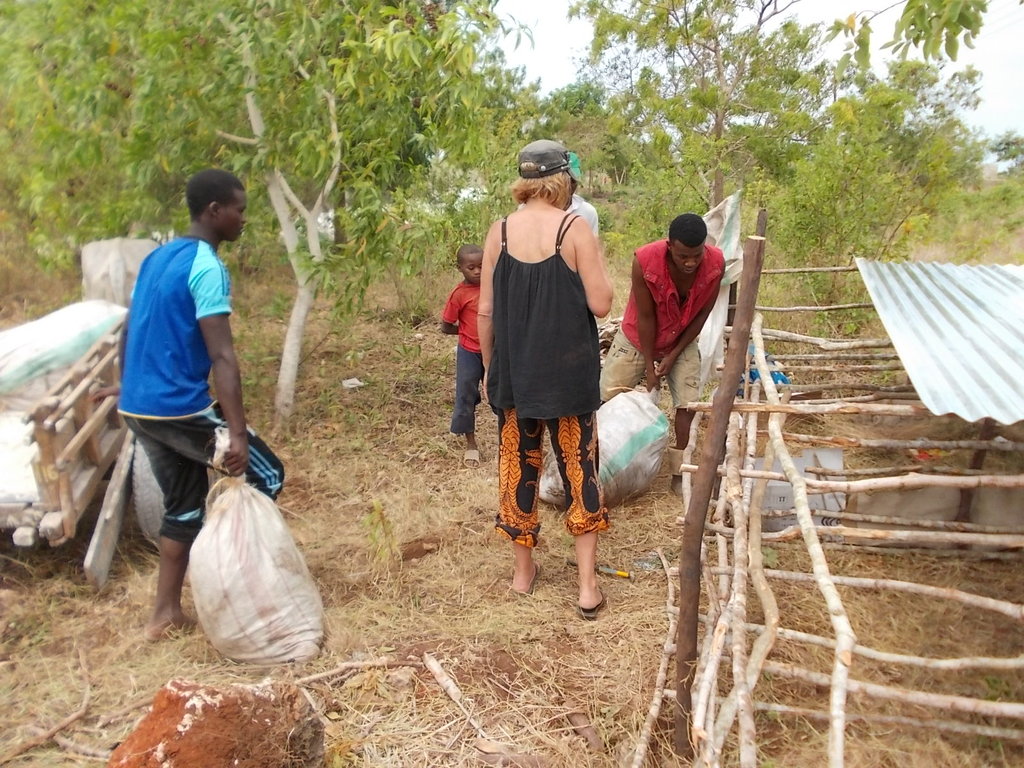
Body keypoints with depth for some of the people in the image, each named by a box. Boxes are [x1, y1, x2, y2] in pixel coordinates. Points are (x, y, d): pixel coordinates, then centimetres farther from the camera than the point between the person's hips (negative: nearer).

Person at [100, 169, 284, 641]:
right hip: (179, 409, -9)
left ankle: (165, 614, 23)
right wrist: (237, 433, -26)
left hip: (138, 408, 9)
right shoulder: (207, 268, -15)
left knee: (184, 506, 18)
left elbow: (129, 333, 19)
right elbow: (222, 356, -23)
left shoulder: (157, 257, 12)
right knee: (267, 475, 5)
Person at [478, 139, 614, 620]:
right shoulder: (575, 229, -10)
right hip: (569, 373, -2)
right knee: (579, 469, 9)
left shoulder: (500, 232, -2)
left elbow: (485, 310, 0)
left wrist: (490, 365, 13)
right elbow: (601, 305, -10)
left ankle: (522, 571, 29)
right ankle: (587, 586, 14)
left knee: (517, 465, 15)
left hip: (514, 372, 3)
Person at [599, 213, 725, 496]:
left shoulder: (716, 264, -27)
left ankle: (679, 472, 9)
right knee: (607, 399, 3)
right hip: (639, 338, -1)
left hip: (681, 342, 2)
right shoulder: (645, 261, -34)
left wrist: (673, 355, -12)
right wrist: (649, 366, -16)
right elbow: (645, 317, -24)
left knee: (688, 403, -6)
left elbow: (702, 314, -13)